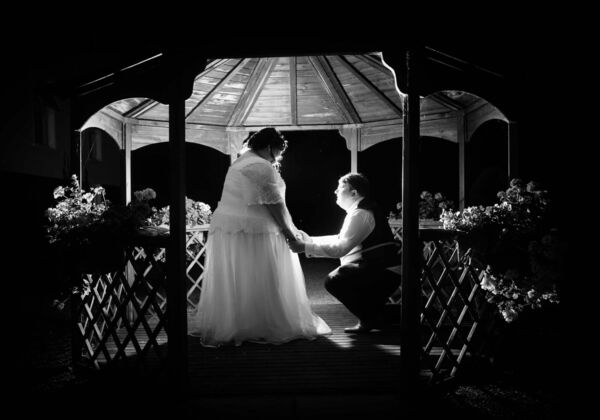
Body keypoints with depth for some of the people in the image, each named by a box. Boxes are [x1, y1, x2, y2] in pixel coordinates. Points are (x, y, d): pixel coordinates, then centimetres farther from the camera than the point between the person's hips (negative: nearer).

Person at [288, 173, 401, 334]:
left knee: (333, 280, -16)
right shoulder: (361, 210, 16)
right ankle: (375, 313, 23)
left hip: (382, 272, -11)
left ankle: (370, 319, -3)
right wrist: (310, 240, 13)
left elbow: (340, 248, -23)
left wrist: (306, 247, -21)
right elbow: (341, 239, 18)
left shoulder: (360, 213, -16)